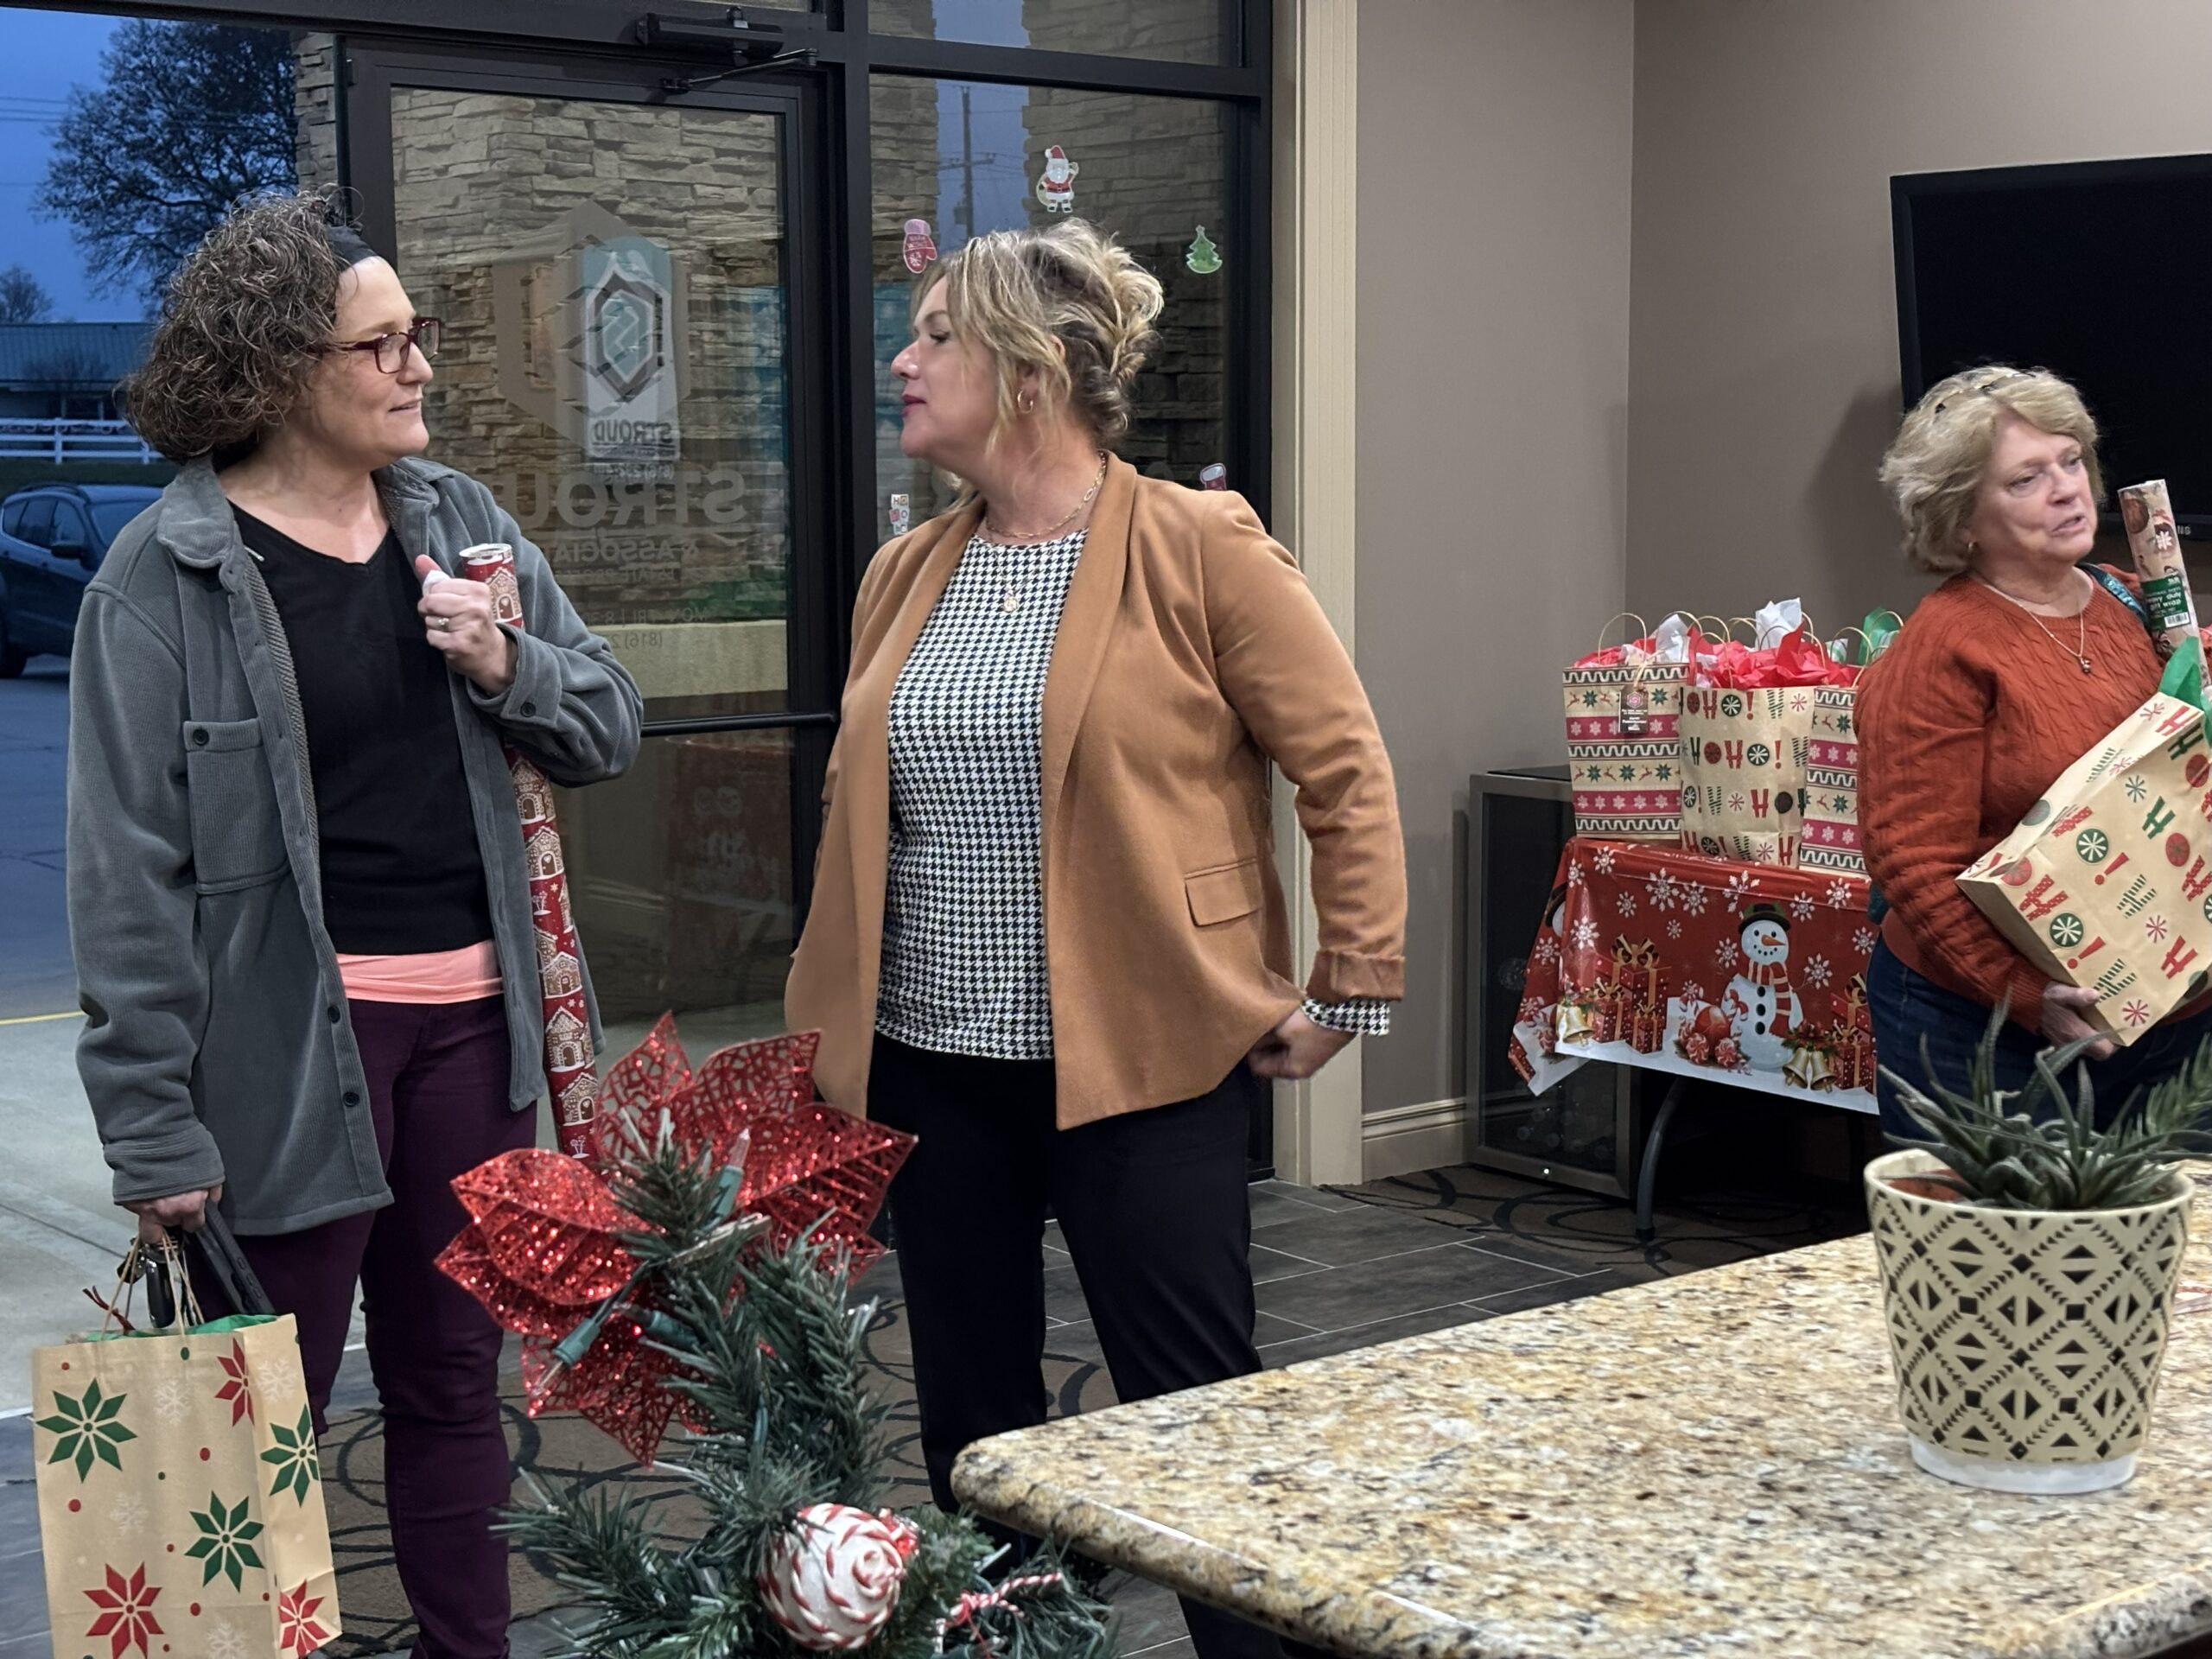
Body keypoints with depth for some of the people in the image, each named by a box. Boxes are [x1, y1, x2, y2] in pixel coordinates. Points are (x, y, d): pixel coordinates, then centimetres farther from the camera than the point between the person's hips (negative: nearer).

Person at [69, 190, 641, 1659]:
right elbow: (132, 871, -10)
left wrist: (508, 666, -10)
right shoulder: (169, 573, -9)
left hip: (471, 1018, 5)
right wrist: (155, 1127, -13)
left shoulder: (460, 520, 7)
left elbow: (611, 731, 11)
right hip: (291, 1036, -5)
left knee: (455, 1383, 16)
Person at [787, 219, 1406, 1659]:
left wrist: (1353, 988, -8)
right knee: (971, 1424, 13)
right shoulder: (905, 576, 9)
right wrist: (830, 1012, 16)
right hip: (929, 1069, 6)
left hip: (1143, 1059, -5)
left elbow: (1346, 768, -7)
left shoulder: (1199, 549, -8)